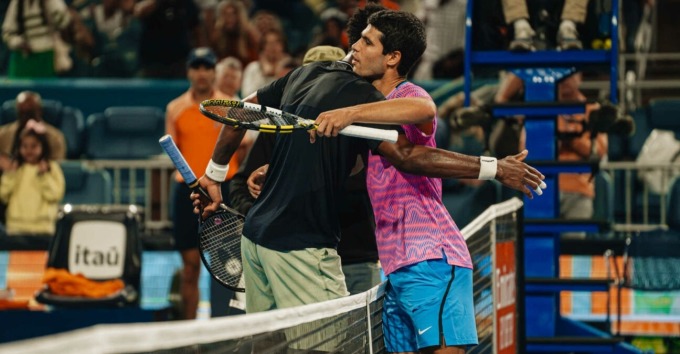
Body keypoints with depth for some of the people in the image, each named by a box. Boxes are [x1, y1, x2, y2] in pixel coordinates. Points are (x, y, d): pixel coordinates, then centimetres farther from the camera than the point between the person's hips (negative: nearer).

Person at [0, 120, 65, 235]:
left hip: (42, 226, -3)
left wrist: (44, 176, -14)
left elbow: (55, 195, -7)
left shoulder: (52, 168, 3)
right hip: (16, 226, 3)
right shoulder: (15, 168, 12)